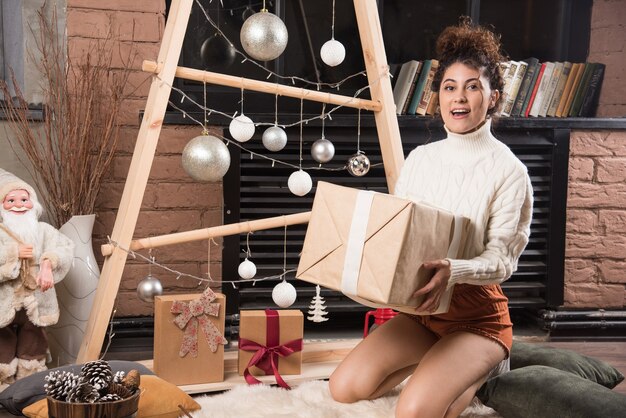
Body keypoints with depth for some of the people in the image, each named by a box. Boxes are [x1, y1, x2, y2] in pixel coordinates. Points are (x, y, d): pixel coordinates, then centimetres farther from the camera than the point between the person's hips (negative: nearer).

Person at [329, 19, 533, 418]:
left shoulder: (508, 171, -12)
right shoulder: (420, 159, 4)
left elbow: (502, 258, -17)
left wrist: (453, 270, -38)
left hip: (476, 313, -5)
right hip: (420, 308, 5)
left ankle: (478, 371, 7)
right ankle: (440, 361, 14)